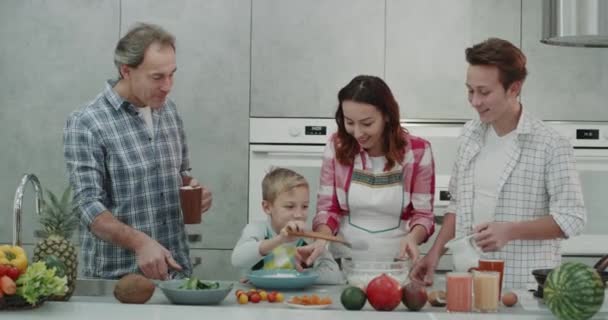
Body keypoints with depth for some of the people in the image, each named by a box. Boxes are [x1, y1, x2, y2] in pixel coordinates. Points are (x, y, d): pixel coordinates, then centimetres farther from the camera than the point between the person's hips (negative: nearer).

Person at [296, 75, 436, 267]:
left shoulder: (417, 151, -1)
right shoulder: (337, 146, 3)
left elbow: (423, 213, 4)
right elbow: (328, 207, 7)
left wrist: (413, 237, -16)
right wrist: (322, 239, -12)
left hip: (396, 263, -1)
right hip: (344, 262, 1)